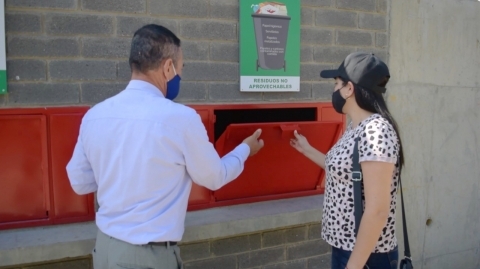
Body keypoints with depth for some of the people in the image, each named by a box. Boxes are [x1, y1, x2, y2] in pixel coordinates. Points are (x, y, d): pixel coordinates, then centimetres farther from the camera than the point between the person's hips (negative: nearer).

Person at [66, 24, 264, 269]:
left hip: (104, 247, 6)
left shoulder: (93, 116, -3)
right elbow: (214, 178, -2)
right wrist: (245, 149, 15)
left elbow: (80, 183, 9)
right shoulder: (180, 118, -18)